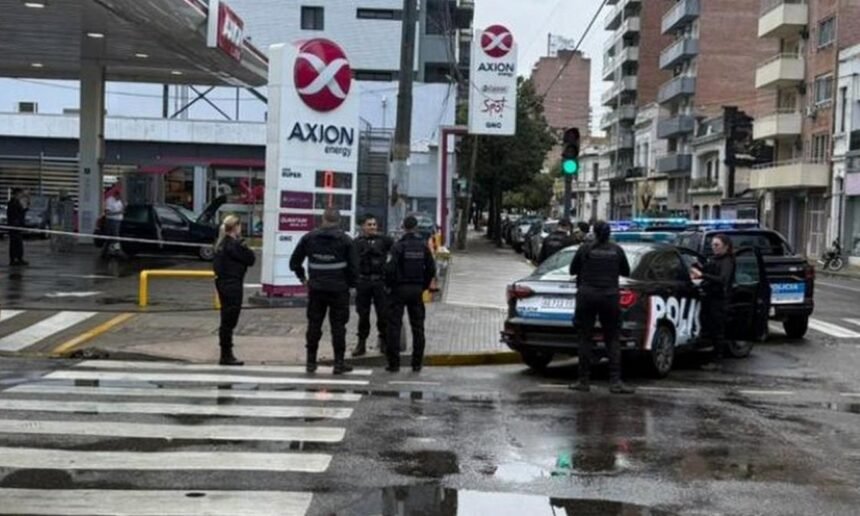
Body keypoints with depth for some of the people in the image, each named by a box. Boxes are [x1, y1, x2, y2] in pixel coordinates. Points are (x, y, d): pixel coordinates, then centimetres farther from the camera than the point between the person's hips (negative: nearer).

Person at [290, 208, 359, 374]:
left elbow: (294, 261, 7)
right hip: (339, 290, -2)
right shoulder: (345, 240, -6)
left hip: (316, 288, 2)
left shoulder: (309, 238, 3)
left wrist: (302, 278, 18)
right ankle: (339, 363, 4)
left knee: (314, 324, 10)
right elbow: (353, 266, -7)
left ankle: (311, 362, 13)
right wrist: (351, 284, 8)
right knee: (338, 326, 3)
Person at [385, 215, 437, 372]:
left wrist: (390, 285, 1)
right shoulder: (423, 246, 2)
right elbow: (431, 269, 4)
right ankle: (417, 363, 12)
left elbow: (390, 269, -16)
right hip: (417, 290, 4)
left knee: (394, 326, 2)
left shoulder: (398, 246, -11)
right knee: (418, 327, 10)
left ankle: (394, 363, 0)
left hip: (400, 289, -4)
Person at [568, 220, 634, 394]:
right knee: (612, 339, 5)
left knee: (585, 338, 5)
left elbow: (573, 270, 7)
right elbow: (626, 272, 14)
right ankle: (615, 381, -3)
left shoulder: (585, 249, -2)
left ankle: (584, 381, 6)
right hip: (609, 297, 1)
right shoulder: (617, 250, 3)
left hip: (587, 296, -1)